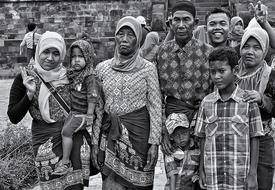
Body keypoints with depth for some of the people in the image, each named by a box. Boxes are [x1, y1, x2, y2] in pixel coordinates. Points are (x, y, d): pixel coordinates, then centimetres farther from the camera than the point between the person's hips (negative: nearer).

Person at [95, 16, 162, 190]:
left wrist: (154, 142, -8)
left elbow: (155, 107, -3)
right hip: (110, 134, 2)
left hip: (139, 132, -2)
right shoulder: (102, 68, 5)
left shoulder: (148, 68, -2)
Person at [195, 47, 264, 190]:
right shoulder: (206, 103, 3)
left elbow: (254, 139, -2)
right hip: (212, 175, 2)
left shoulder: (248, 101, -4)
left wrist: (253, 174, -4)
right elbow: (203, 139, 7)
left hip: (240, 175, -2)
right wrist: (201, 171, 6)